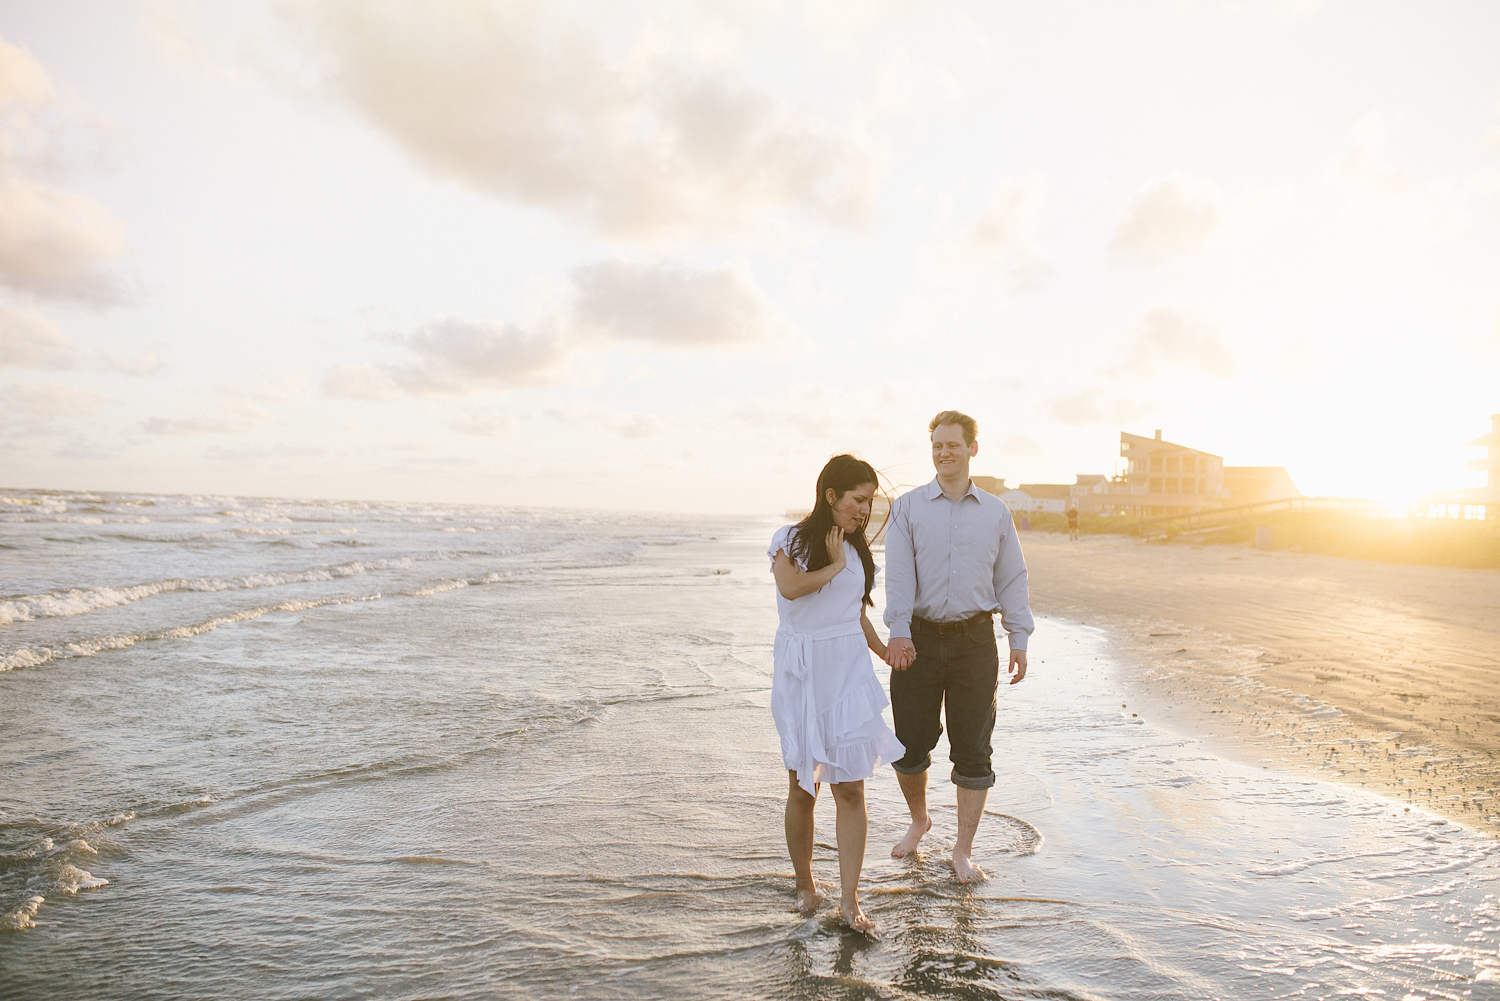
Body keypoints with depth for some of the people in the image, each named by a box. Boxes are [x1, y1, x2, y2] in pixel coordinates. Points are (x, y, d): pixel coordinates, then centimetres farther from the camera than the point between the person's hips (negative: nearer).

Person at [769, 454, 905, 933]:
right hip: (801, 672, -3)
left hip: (849, 669, 3)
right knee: (802, 787, 6)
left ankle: (849, 899, 6)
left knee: (850, 787, -1)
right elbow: (790, 587, -23)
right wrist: (836, 566, -10)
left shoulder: (856, 549, 13)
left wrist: (886, 652, 16)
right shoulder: (791, 538, -2)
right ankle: (805, 885, 25)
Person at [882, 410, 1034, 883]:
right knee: (910, 742, 4)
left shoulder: (995, 512, 10)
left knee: (973, 749, 3)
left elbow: (1011, 579, 12)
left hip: (975, 639, 1)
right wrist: (898, 631, -18)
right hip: (919, 638, -1)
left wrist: (1019, 640, 6)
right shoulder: (907, 507, 4)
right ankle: (918, 818, 33)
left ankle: (963, 850, 17)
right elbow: (898, 574, -6)